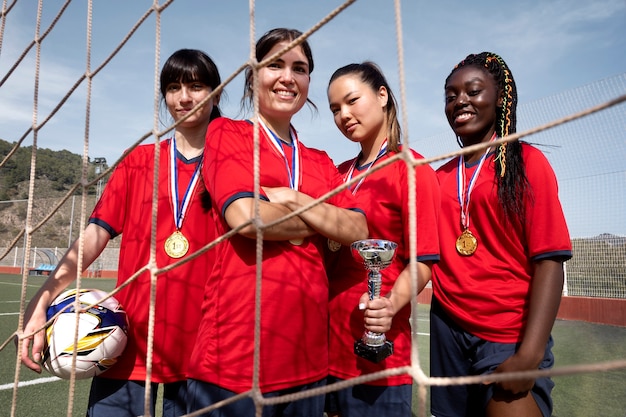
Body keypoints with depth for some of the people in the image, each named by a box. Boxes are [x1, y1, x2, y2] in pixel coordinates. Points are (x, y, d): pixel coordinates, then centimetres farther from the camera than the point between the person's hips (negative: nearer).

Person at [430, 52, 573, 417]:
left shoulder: (527, 162, -3)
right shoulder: (440, 177, 9)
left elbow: (549, 261, -10)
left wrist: (530, 354, -20)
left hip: (510, 335, -4)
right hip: (447, 330, 4)